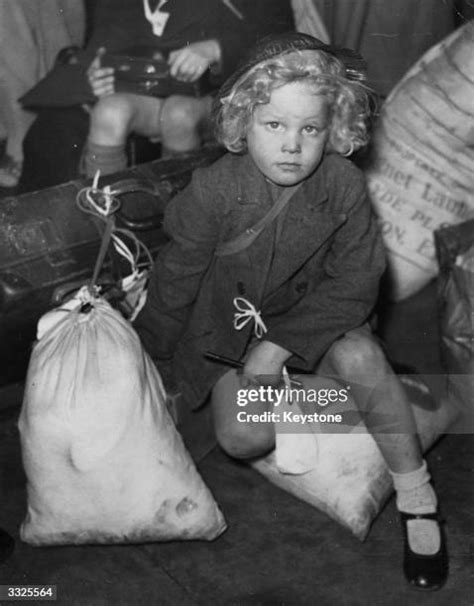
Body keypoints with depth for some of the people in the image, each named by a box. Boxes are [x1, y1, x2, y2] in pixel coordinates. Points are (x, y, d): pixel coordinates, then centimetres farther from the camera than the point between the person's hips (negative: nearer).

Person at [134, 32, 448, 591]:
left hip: (310, 317, 1)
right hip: (227, 324, 0)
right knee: (243, 437, -20)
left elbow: (356, 282, -16)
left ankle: (417, 500, -12)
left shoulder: (342, 186, -21)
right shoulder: (214, 190, -24)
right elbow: (176, 281, -11)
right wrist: (147, 359, 2)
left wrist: (281, 342, -23)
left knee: (360, 357, -30)